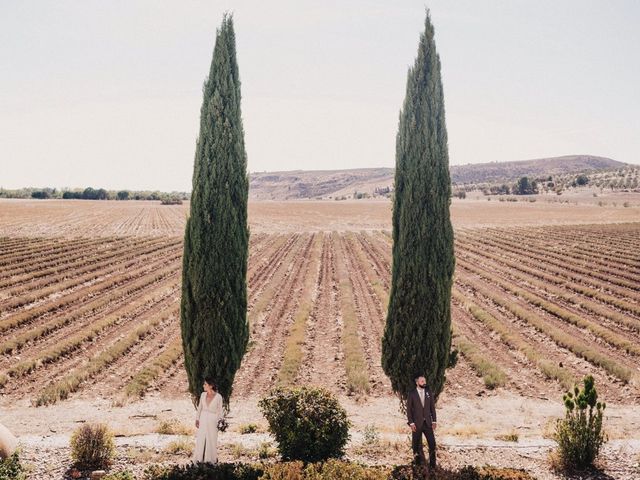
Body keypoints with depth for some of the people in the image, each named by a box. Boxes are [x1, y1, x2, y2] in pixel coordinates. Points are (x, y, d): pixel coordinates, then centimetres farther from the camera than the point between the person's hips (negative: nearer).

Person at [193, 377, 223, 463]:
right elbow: (199, 408, 7)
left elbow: (219, 411, -5)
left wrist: (218, 423, -6)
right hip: (203, 419, 3)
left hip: (212, 420, -3)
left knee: (211, 440, 4)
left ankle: (211, 459, 19)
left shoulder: (218, 397, -12)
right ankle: (199, 458, 18)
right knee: (200, 440, 6)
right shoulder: (203, 394, -1)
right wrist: (197, 419, 3)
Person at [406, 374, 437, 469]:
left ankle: (432, 464, 4)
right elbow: (409, 410, -4)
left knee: (432, 443, -4)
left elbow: (432, 408, 9)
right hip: (417, 424, -3)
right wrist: (411, 423, -10)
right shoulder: (412, 394, -4)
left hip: (427, 423, 3)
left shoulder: (429, 393, 6)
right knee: (417, 445, 3)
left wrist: (434, 421, 2)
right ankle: (419, 464, 14)